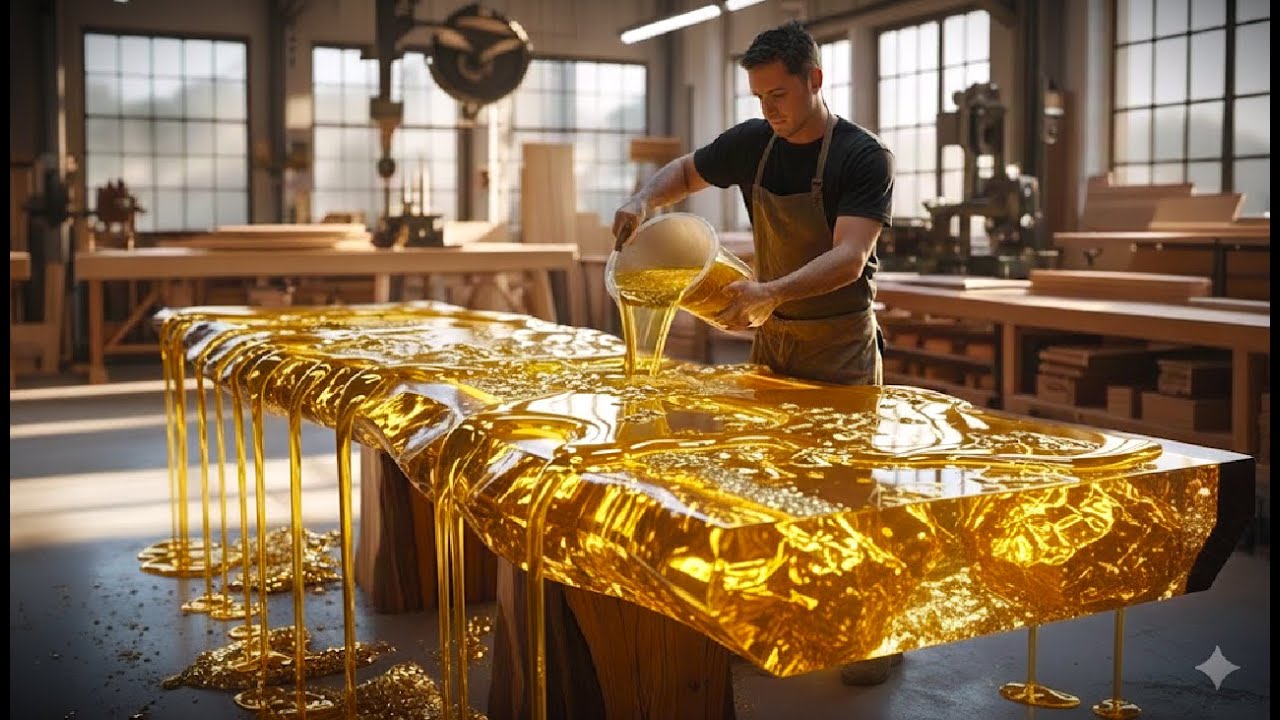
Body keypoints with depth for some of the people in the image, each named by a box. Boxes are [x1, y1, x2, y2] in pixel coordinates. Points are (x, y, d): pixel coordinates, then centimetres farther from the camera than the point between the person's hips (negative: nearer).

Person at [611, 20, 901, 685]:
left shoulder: (863, 156, -16)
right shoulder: (752, 143, 0)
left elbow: (849, 258, -27)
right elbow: (684, 172, 16)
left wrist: (772, 293, -43)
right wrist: (644, 200, -6)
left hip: (840, 346, -5)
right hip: (770, 339, 6)